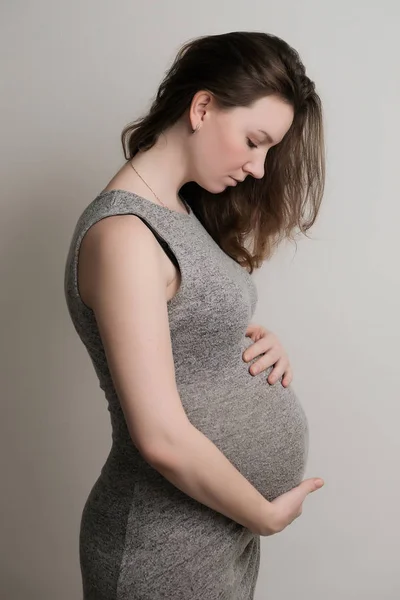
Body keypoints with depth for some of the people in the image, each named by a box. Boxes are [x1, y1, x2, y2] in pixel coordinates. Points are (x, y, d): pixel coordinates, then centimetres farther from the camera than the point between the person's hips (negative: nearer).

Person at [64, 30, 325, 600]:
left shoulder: (186, 210, 5)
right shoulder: (123, 234, -23)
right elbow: (163, 437, -25)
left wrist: (261, 343, -4)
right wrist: (266, 515, -12)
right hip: (170, 547, -8)